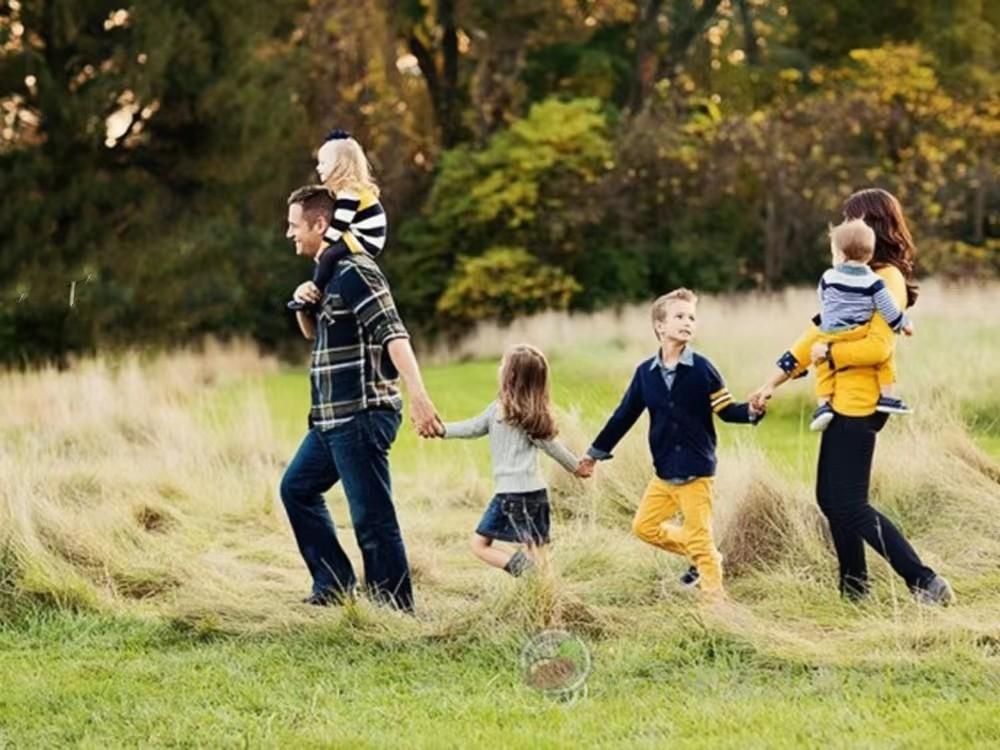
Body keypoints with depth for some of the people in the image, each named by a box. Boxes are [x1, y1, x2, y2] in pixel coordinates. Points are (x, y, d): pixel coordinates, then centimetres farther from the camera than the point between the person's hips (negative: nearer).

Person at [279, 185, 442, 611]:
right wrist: (303, 303, 5)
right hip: (333, 418, 11)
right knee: (297, 488, 20)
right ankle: (334, 586, 24)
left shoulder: (354, 273, -15)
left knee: (372, 516, -9)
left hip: (361, 416, -11)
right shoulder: (327, 272, 15)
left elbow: (393, 334, -26)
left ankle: (395, 609, -5)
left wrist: (417, 396, -38)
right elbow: (313, 333, 29)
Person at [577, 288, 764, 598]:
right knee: (645, 526, 11)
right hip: (664, 473, 5)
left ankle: (714, 597, 7)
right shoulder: (645, 372, 1)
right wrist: (594, 454, 15)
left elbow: (727, 410, -5)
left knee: (699, 537, -4)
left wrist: (751, 412, -27)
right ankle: (702, 558, 26)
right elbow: (624, 416, 10)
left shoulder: (702, 369, -9)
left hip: (696, 471, -5)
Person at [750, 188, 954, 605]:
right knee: (831, 500, 13)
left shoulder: (887, 279, -13)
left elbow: (879, 346, -24)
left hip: (859, 406, -10)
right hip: (842, 402, 10)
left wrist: (827, 351, -12)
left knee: (850, 507, -9)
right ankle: (854, 591, 21)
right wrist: (773, 383, 17)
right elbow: (820, 331, 17)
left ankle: (926, 583, -9)